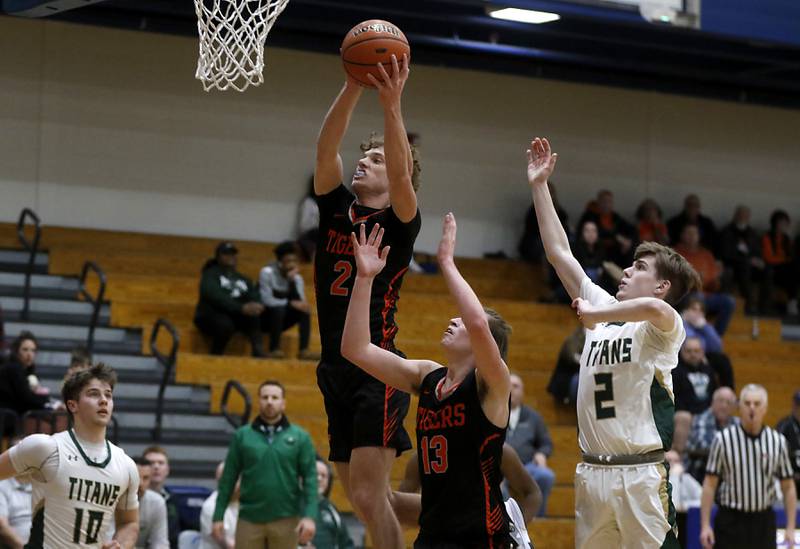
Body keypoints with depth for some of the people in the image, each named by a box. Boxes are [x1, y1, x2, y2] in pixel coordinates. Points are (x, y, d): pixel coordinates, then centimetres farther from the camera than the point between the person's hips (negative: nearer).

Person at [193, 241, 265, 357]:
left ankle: (259, 353, -40)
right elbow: (215, 297, -18)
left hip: (235, 316, 5)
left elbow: (255, 297, 4)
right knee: (225, 324, -39)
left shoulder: (243, 279, 20)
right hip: (211, 316, -4)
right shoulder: (210, 275, 2)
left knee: (253, 315, -28)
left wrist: (255, 306, -23)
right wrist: (242, 308, -31)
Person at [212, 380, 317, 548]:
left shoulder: (300, 437, 3)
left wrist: (309, 516, -12)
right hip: (249, 520, 0)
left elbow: (310, 478, -1)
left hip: (286, 520, 0)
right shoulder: (242, 435, 5)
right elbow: (228, 478, 6)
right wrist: (218, 516, 2)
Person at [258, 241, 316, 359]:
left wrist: (292, 280, -21)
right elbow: (266, 300, -26)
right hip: (264, 319, -6)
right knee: (279, 308, -34)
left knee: (304, 310, -17)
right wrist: (290, 303, -29)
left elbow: (300, 302, -13)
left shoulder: (297, 278, 0)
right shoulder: (267, 273, -17)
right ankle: (274, 350, -31)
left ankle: (304, 350, -23)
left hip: (281, 319, 6)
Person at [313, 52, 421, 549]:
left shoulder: (399, 223, -3)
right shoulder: (336, 210, 11)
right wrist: (353, 88, -14)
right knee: (362, 497, 11)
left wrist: (392, 104, -30)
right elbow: (326, 150, -2)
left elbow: (401, 174, -23)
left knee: (368, 493, -13)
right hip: (336, 371, 7)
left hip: (378, 371, -7)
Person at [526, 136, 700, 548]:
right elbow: (558, 252, 17)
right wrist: (539, 185, 17)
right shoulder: (603, 308, 14)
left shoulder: (662, 326, -5)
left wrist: (596, 314, -17)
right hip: (592, 472, 7)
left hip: (642, 475, -7)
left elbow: (654, 308, -32)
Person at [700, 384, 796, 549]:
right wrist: (705, 525, -8)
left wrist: (790, 528, 1)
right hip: (730, 521, -2)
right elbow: (710, 484, -3)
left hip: (763, 523, 2)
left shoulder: (777, 441, 3)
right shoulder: (723, 439, -4)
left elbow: (788, 487, 7)